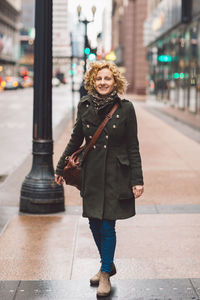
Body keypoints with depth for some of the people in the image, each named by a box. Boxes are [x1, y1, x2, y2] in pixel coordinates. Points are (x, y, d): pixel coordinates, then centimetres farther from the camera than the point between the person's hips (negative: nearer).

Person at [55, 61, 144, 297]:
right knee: (94, 224, 12)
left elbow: (133, 147, -3)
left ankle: (105, 274, 16)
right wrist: (61, 168, 16)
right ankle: (108, 265, 35)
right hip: (91, 174, 4)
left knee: (107, 226, -1)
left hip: (116, 175, -3)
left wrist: (137, 180, -7)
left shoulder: (125, 108, -7)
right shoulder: (85, 106, 0)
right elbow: (75, 140, 12)